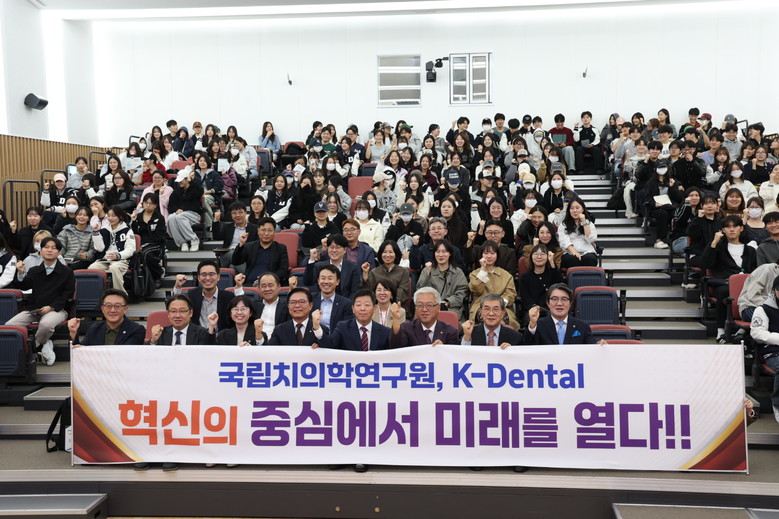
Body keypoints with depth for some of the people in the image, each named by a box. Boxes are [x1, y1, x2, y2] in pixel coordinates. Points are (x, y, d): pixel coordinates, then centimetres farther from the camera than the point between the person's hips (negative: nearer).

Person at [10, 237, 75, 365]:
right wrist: (21, 273, -16)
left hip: (56, 309, -4)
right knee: (9, 325, -18)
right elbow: (24, 286, 3)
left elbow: (67, 294, -2)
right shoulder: (34, 271, 16)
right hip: (33, 309, 5)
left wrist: (51, 307, -15)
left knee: (46, 324, -38)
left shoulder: (66, 272, 4)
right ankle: (44, 344, -9)